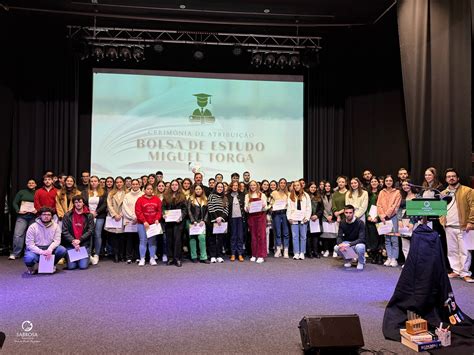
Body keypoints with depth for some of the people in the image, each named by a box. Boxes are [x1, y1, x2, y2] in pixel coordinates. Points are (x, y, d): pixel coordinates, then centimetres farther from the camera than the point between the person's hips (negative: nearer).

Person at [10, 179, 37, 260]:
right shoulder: (21, 192, 12)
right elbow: (15, 203, 10)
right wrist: (18, 210, -4)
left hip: (34, 216, 0)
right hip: (22, 216, 1)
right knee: (18, 234, -8)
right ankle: (15, 254, -2)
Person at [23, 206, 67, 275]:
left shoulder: (56, 226, -1)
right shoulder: (33, 227, -8)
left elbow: (57, 240, -8)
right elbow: (29, 244, -13)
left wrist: (49, 249, -29)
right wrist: (41, 252, -28)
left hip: (49, 249, 3)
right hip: (36, 250, -2)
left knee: (62, 250, -25)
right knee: (29, 258, -36)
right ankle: (30, 267, 5)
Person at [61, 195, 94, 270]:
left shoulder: (89, 216, 2)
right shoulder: (67, 215, 3)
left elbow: (90, 230, -3)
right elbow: (65, 231, -2)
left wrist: (79, 240, -13)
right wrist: (73, 241, -14)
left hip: (84, 244, -1)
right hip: (70, 244, 1)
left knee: (83, 266, -10)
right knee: (71, 266, -6)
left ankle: (86, 258, 23)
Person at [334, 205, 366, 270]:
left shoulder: (360, 223, -19)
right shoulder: (342, 223, -6)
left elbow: (361, 239, -25)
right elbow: (339, 237, -8)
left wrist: (349, 245, -37)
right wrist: (340, 244, -33)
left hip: (357, 243, -3)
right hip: (346, 243, 3)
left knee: (360, 247, -39)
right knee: (336, 248, -26)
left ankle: (361, 262, -4)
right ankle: (347, 260, 7)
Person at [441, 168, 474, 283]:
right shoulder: (443, 193, 13)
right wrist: (441, 223, 5)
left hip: (463, 226, -5)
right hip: (449, 227, 5)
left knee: (464, 251, -2)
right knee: (452, 251, 9)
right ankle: (456, 271, 19)